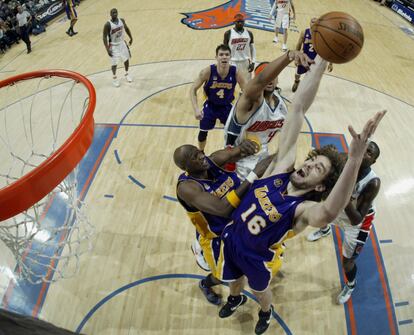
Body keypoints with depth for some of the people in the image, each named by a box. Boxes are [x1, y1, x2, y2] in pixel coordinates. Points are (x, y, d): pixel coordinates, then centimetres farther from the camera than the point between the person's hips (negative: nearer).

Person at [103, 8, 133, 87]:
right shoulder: (108, 25, -23)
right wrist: (107, 49, -25)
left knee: (126, 59, 15)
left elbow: (126, 28, 13)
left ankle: (126, 74, 38)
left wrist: (130, 38, 15)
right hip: (113, 46, -5)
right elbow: (104, 37, -20)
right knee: (114, 63, 1)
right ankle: (115, 78, 23)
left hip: (122, 43, 5)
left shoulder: (122, 21, -8)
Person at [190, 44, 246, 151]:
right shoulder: (208, 71, -27)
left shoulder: (235, 72, -23)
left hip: (226, 106, 1)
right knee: (203, 132, 13)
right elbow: (193, 89, -18)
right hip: (210, 106, 0)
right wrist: (196, 109, -31)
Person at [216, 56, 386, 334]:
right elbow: (298, 109, -29)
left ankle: (266, 312, 63)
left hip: (257, 258, -3)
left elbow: (328, 213, -62)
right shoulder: (281, 168, -22)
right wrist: (322, 58, -35)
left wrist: (356, 157, -75)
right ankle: (236, 299, 66)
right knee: (234, 280, 31)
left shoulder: (304, 209, -33)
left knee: (260, 290, 28)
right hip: (230, 240, 4)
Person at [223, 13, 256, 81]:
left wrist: (253, 62, -1)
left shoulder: (249, 33, 2)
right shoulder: (228, 33, -7)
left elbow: (252, 48, 8)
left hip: (246, 62, 3)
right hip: (233, 62, -3)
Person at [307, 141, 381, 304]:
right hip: (339, 209, 5)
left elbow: (356, 220, -38)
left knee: (347, 261, 3)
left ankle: (351, 285, 40)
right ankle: (325, 230, 70)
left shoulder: (373, 182, -38)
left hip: (359, 222, -5)